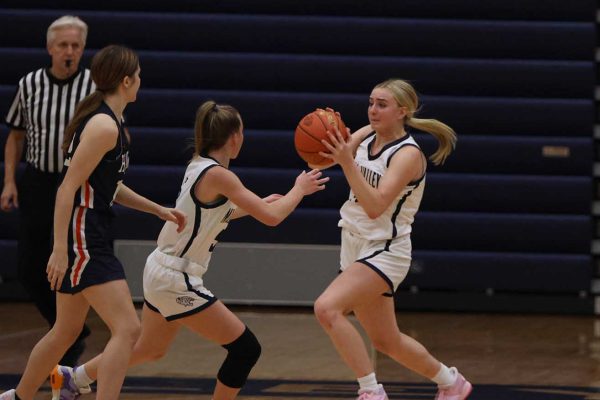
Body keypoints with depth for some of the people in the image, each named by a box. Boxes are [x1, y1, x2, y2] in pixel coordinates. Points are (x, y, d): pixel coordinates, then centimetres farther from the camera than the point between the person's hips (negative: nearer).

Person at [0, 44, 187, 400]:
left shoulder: (109, 121, 14)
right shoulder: (104, 126, -16)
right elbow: (68, 188, -21)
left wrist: (158, 210, 24)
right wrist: (60, 249, -24)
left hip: (91, 240, 10)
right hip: (82, 240, -10)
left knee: (67, 331, 21)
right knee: (127, 330, -15)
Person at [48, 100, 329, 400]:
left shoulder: (199, 166, 7)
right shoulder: (218, 175, -20)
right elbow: (271, 217, -20)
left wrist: (260, 204, 25)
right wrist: (299, 190, -3)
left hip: (161, 271, 9)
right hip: (177, 280, -9)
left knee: (150, 350, 29)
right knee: (245, 348, -5)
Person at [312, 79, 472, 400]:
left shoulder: (408, 154, -18)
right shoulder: (365, 136, 3)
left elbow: (375, 206, -28)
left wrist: (347, 162, -35)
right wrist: (330, 147, -21)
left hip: (384, 251, -8)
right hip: (355, 249, 8)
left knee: (327, 308, -27)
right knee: (386, 341, 16)